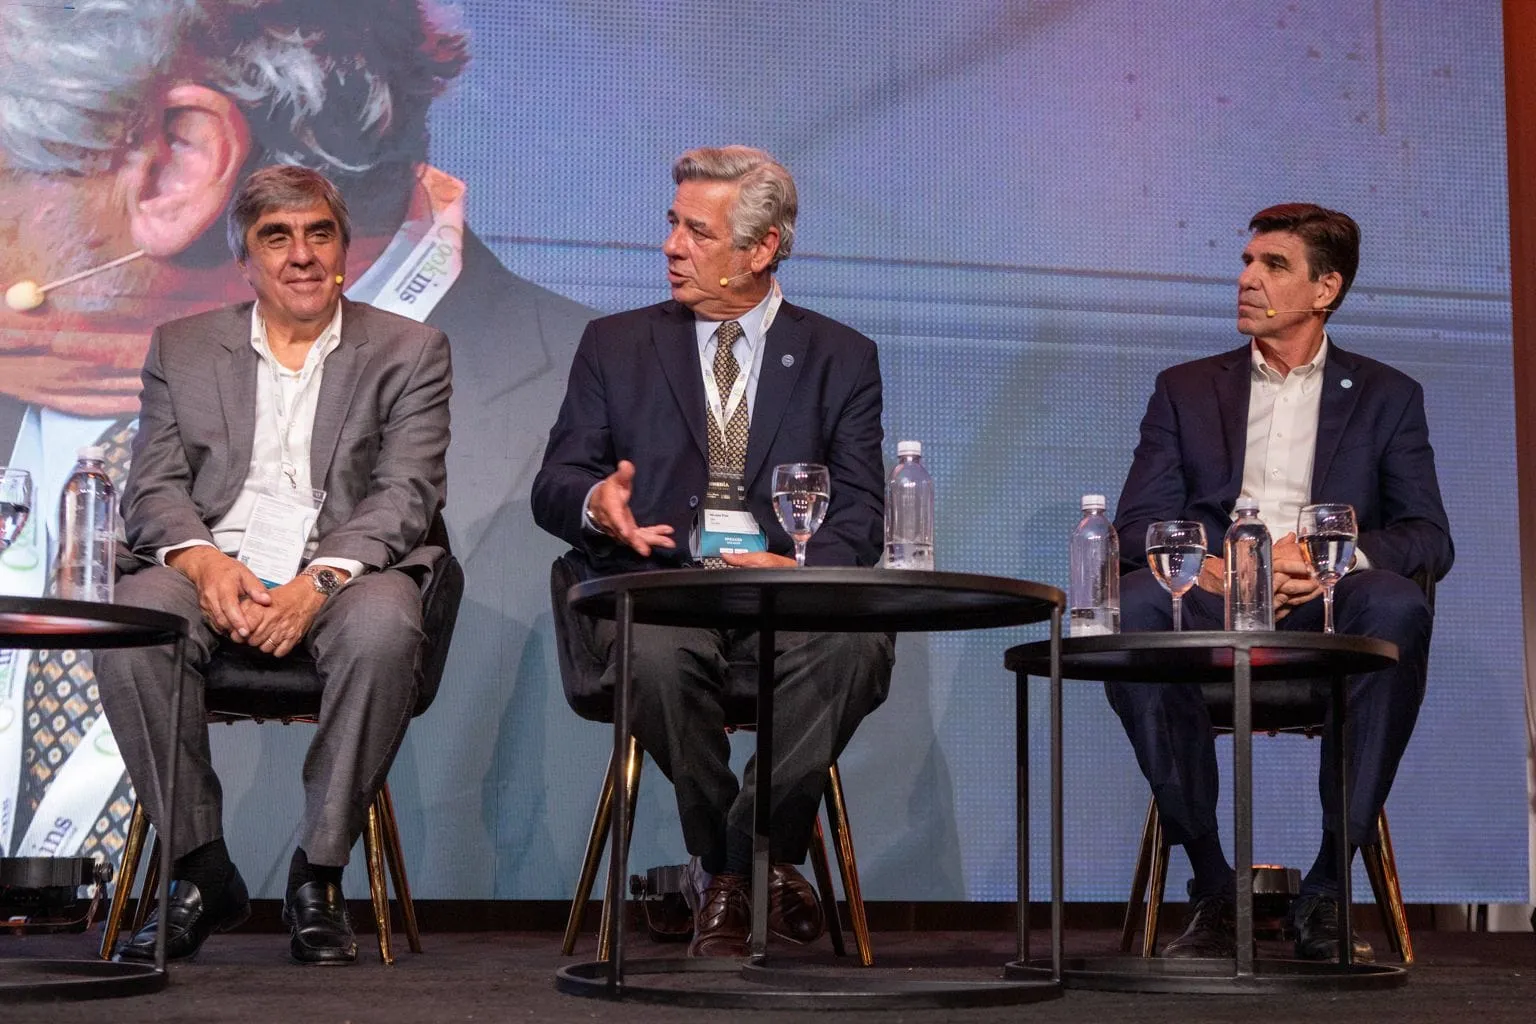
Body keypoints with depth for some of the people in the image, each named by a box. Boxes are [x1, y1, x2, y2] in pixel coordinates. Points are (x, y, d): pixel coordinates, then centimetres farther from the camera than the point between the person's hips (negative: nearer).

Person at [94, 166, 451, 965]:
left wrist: (319, 581, -19)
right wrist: (202, 560, -15)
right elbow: (154, 486, 8)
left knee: (382, 629, -37)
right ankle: (201, 872, -18)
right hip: (216, 571, 2)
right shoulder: (182, 348, 17)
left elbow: (406, 493, -2)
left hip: (345, 572, -1)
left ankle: (318, 875, -21)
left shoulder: (410, 352, 10)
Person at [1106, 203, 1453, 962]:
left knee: (1397, 606, -36)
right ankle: (1212, 889, -25)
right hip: (1214, 615, 1)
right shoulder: (1185, 389, 21)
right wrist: (1212, 569, -15)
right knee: (1135, 607, -34)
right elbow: (1136, 526, 9)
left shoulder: (1386, 396, 19)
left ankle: (1325, 891, -27)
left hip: (1327, 619, 0)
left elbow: (1430, 538, 6)